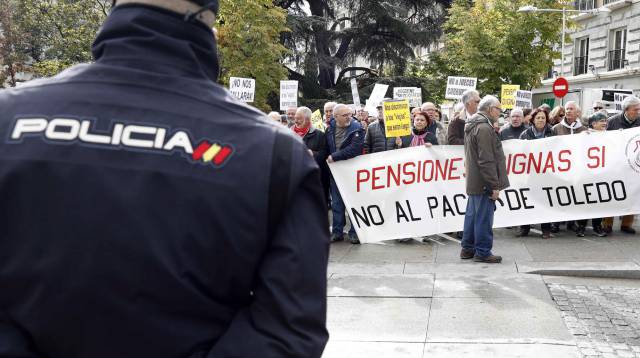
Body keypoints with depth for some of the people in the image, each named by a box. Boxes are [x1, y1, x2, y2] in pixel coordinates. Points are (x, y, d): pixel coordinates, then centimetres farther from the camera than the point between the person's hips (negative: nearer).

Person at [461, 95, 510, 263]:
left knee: (472, 215, 15)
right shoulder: (484, 128, -17)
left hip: (473, 182, 10)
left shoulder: (472, 126, 16)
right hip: (484, 183, -10)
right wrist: (494, 185, -19)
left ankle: (468, 249, 23)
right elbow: (487, 160, -22)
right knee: (483, 218, -3)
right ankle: (483, 252, 4)